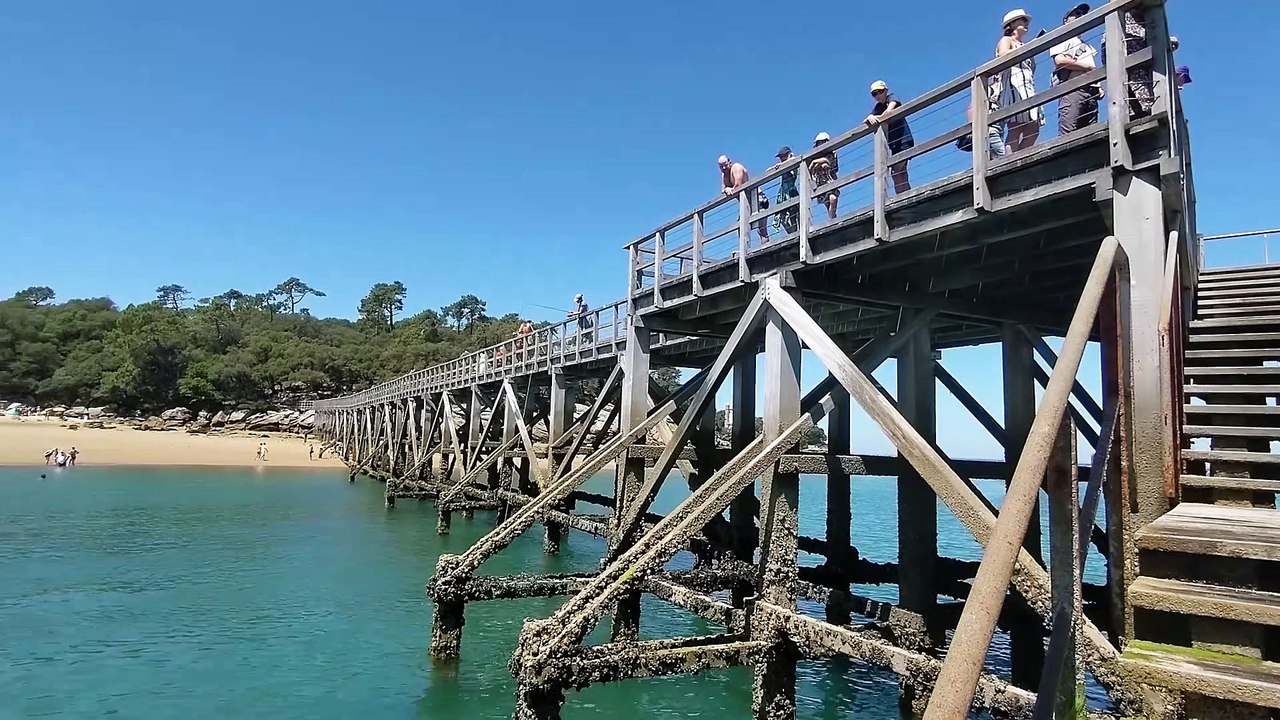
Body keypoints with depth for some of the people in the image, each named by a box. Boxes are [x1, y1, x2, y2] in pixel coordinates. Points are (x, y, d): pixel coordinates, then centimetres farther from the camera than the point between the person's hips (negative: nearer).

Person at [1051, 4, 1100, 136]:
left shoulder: (1087, 46, 35)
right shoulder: (1062, 39, 14)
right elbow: (1060, 61, -6)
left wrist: (1099, 86, 6)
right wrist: (1088, 67, -1)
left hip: (1091, 90, 7)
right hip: (1071, 89, -7)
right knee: (1067, 134, -21)